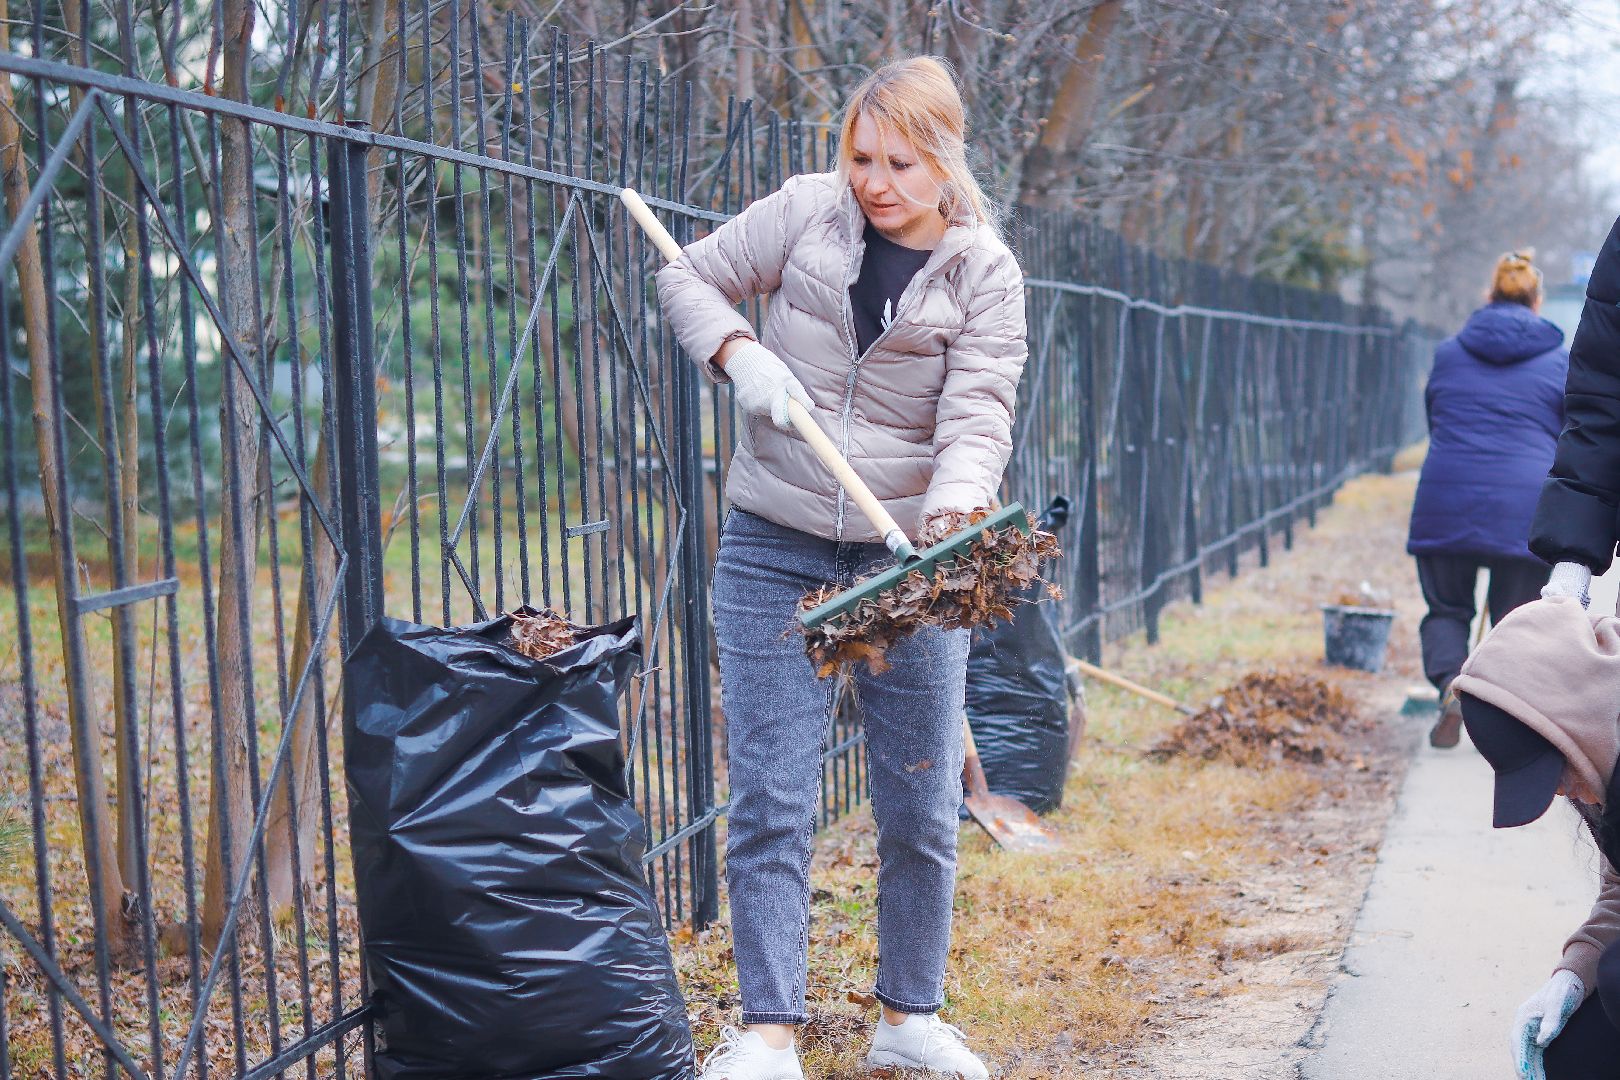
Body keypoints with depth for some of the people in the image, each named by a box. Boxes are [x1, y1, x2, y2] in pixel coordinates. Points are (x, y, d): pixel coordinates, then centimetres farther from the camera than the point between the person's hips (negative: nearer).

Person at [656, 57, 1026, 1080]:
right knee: (770, 802, -2)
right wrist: (740, 353, -10)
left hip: (910, 560, 0)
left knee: (921, 807, 8)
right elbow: (692, 277, 10)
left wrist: (956, 502, -34)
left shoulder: (986, 273, -3)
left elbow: (978, 416, -13)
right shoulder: (807, 211, -1)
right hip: (775, 553, 0)